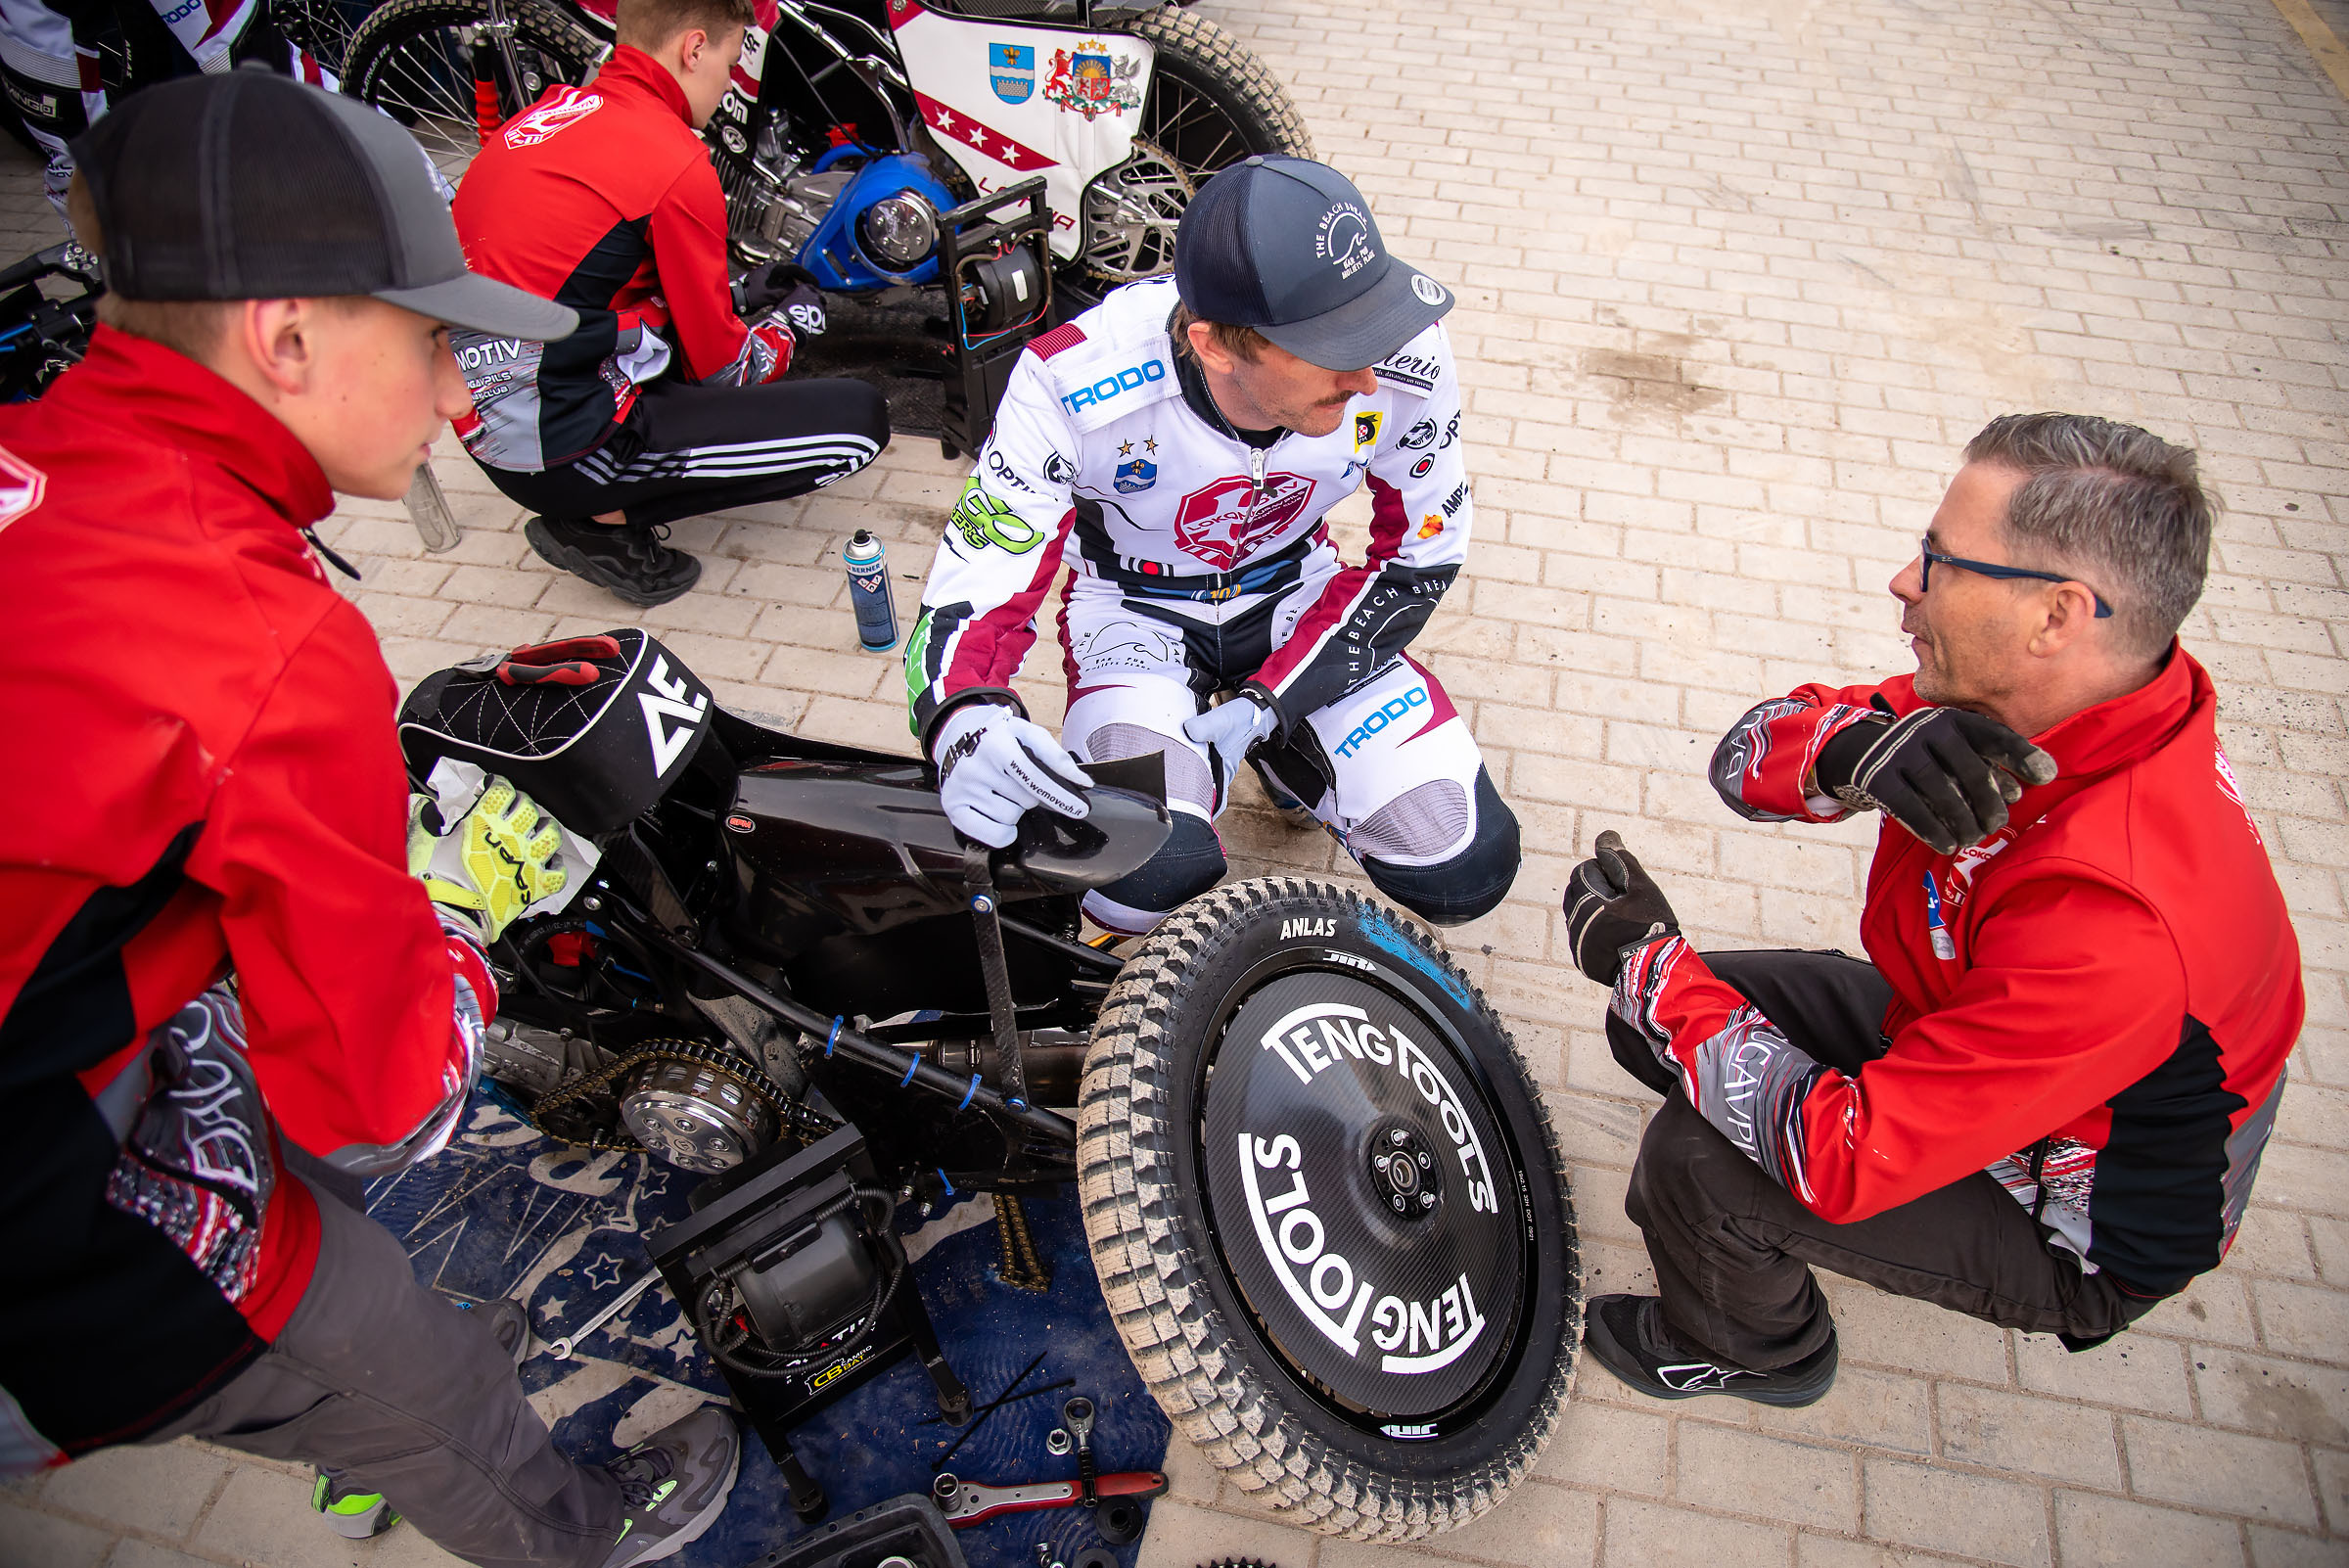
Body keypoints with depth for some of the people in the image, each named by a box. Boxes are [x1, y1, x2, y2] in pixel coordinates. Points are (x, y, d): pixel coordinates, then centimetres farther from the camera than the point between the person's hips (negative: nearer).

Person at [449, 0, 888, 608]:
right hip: (563, 446, -9)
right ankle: (605, 522, -3)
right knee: (857, 419, -9)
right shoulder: (675, 162, -15)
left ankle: (592, 505, 13)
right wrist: (792, 319, 15)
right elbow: (720, 369, -6)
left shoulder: (556, 111, 9)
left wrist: (738, 295, 24)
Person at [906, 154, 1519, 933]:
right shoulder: (1076, 387, -33)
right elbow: (969, 600, -26)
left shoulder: (1406, 359, -26)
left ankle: (1275, 749, 17)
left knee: (1468, 868, -10)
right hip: (1136, 609, -2)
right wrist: (967, 726, -51)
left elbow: (1422, 552, -9)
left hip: (1297, 595, 3)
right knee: (1156, 879, -31)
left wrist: (1269, 702, -18)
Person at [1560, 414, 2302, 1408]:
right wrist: (1853, 749, -36)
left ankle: (1752, 1350, 12)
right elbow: (1751, 755, -12)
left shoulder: (2114, 917, -41)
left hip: (2074, 1232, -7)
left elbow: (1842, 1161, -36)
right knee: (1653, 1015, 1)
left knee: (1698, 1161, -24)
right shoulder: (2007, 707, -17)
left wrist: (1647, 960, -26)